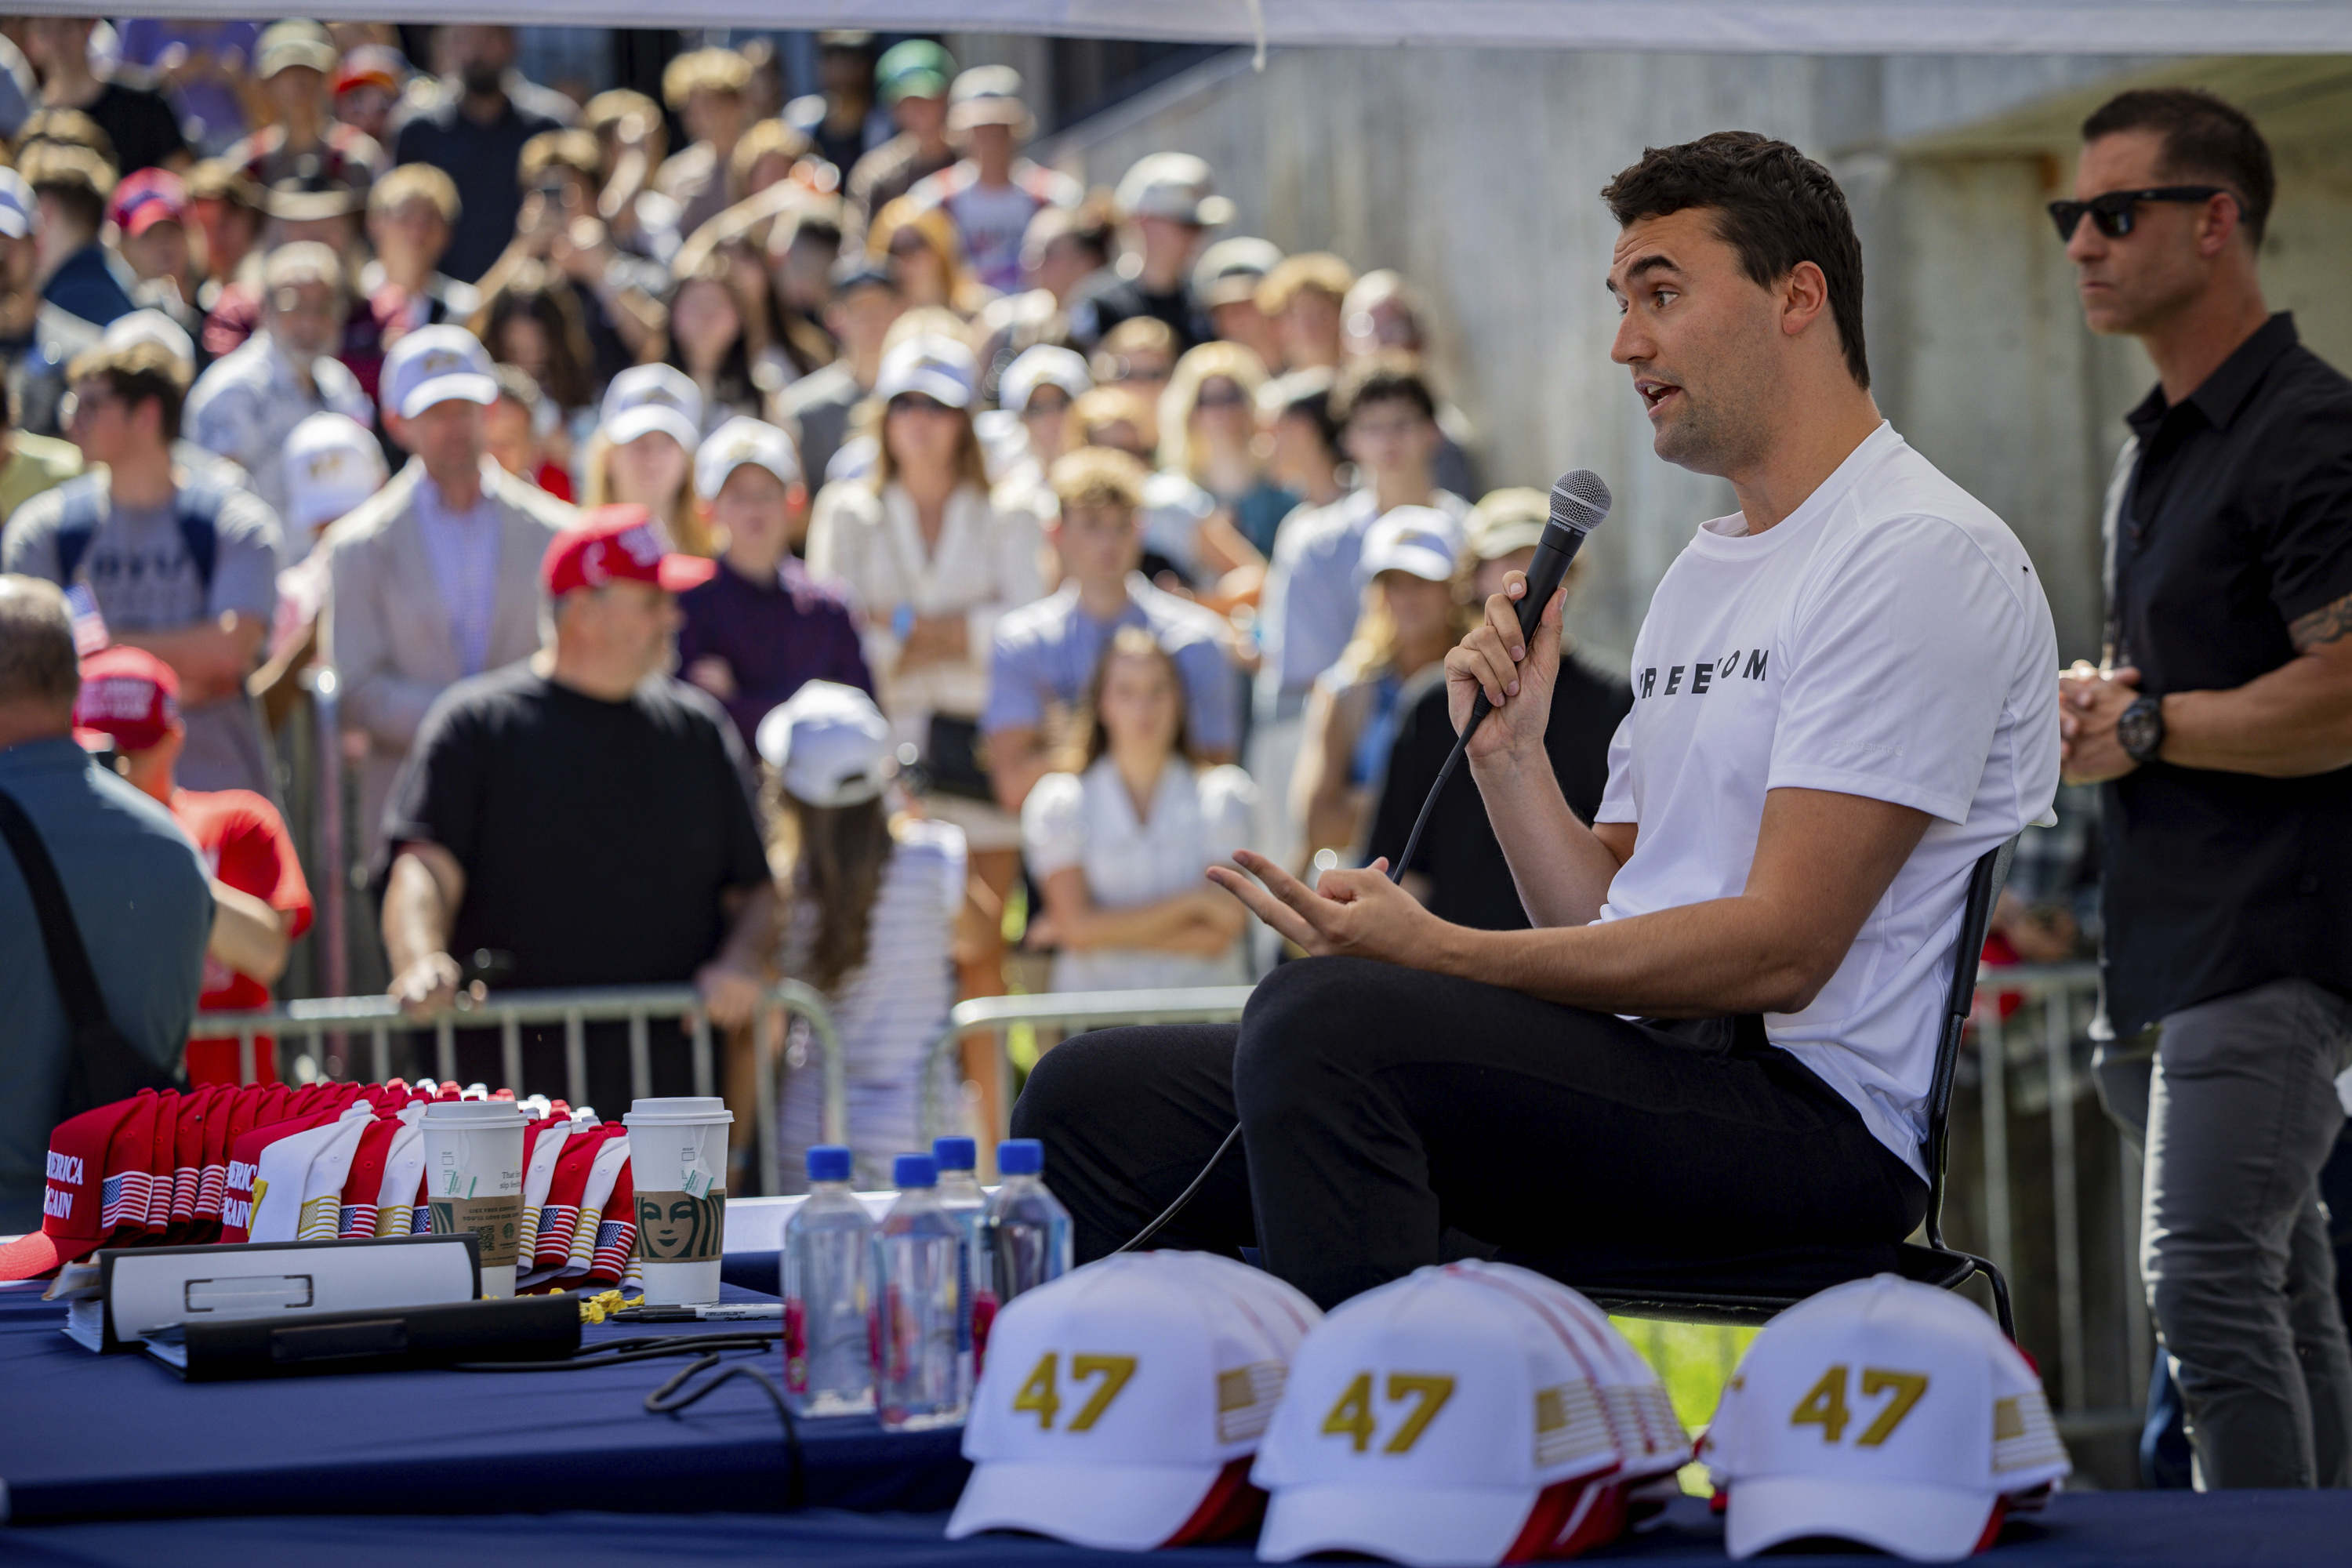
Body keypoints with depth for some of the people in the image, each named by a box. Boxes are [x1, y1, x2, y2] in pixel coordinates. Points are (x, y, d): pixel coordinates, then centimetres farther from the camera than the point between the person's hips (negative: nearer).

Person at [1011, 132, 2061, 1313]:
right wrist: (1509, 755, 5)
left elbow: (1779, 950, -16)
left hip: (1809, 1110, -9)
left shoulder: (1924, 554, -6)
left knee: (1325, 1016, -32)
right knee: (1098, 1097, -2)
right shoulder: (1702, 573, 25)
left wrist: (1440, 954, -19)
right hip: (1648, 1079, 9)